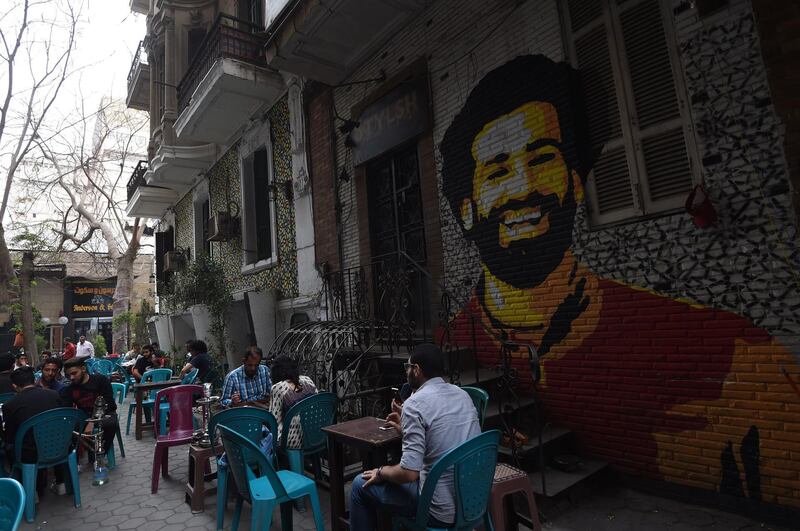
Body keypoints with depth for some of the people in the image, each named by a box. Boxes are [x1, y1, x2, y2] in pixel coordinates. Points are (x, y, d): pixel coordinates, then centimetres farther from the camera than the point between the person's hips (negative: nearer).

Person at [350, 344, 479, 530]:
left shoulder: (415, 403, -19)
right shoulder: (462, 394, 4)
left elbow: (409, 473, -23)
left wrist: (381, 472, -3)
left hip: (443, 509, -8)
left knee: (361, 485, 11)